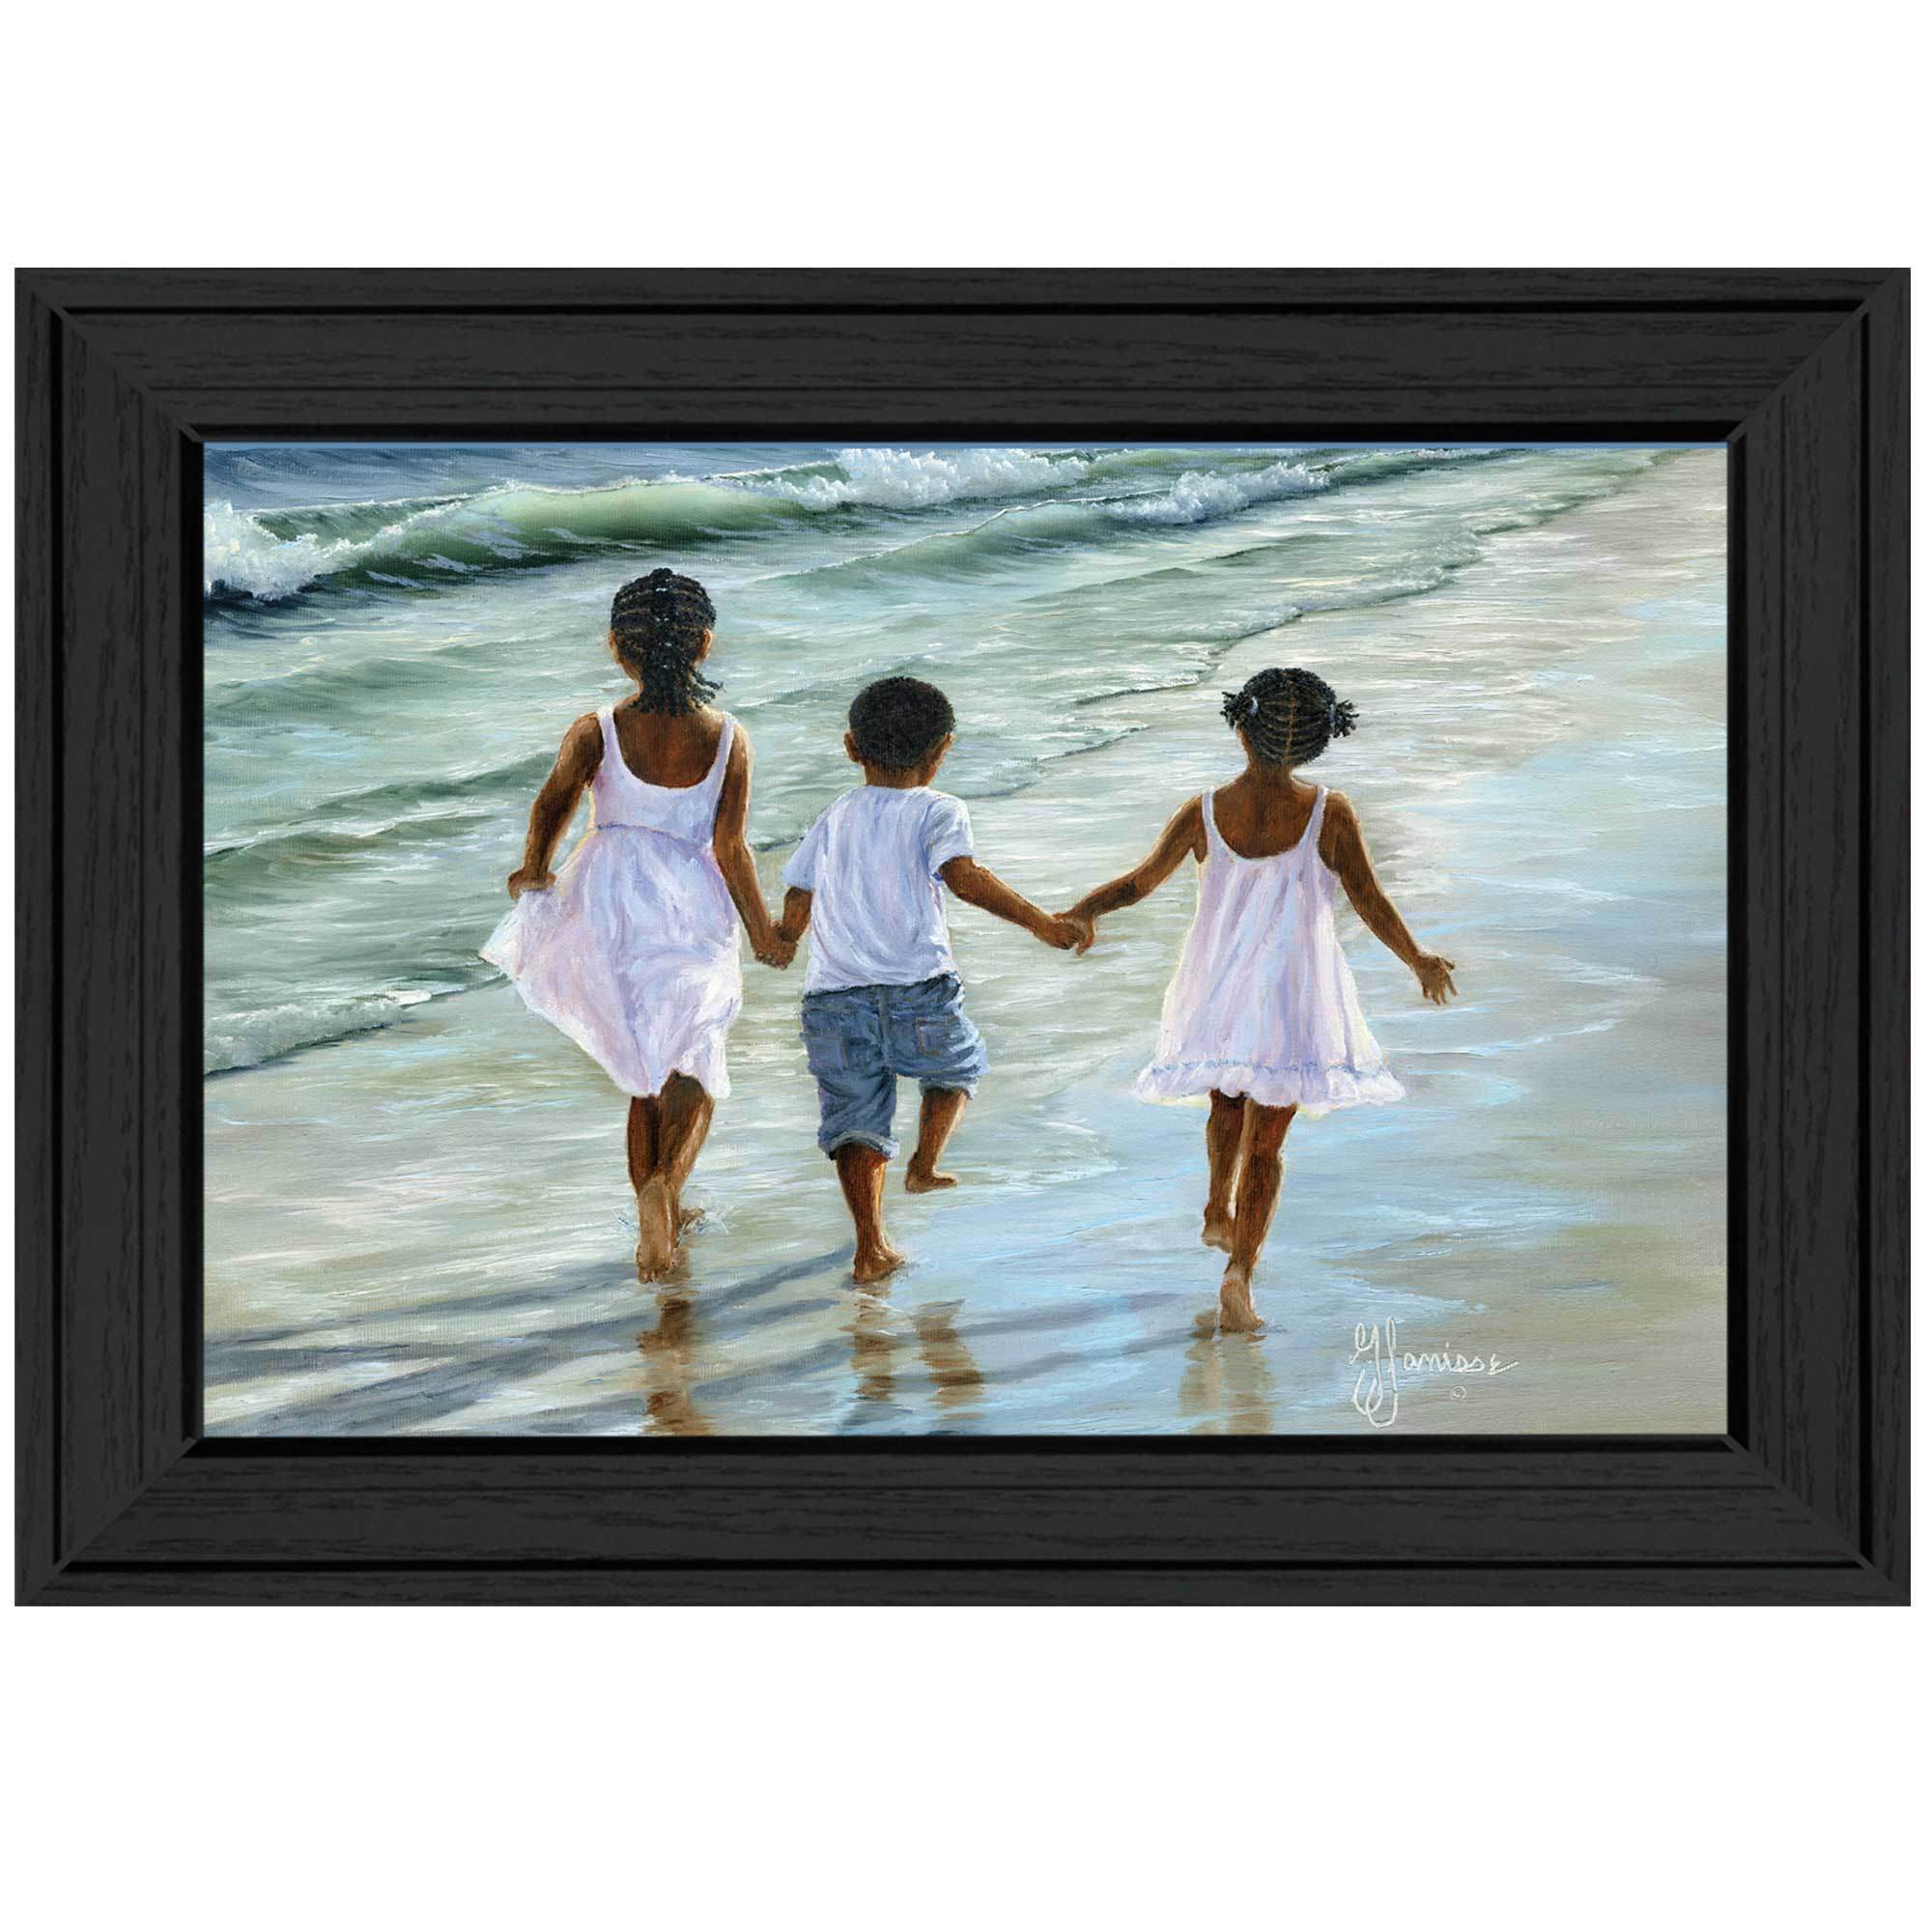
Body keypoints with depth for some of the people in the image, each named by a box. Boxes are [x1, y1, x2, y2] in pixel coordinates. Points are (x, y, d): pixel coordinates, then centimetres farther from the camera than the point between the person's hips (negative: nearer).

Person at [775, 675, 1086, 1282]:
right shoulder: (937, 811, 3)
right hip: (918, 991, -3)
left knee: (857, 1121, 6)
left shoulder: (833, 818, 15)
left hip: (833, 997, 3)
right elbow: (963, 876, -18)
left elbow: (793, 922, 14)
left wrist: (777, 934, 37)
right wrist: (1039, 921, -17)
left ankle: (871, 1245, -2)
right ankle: (925, 1163, 15)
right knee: (957, 1068, 27)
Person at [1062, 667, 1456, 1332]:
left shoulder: (1204, 814, -11)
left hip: (1218, 988, 2)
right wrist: (1419, 962, 8)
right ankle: (1240, 1271, -8)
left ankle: (1218, 1212, 46)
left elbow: (1139, 882, -3)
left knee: (1228, 1099, 31)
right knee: (1266, 1140, 6)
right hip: (1293, 993, -2)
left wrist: (1077, 913, 11)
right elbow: (1371, 903, -8)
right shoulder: (1330, 814, -14)